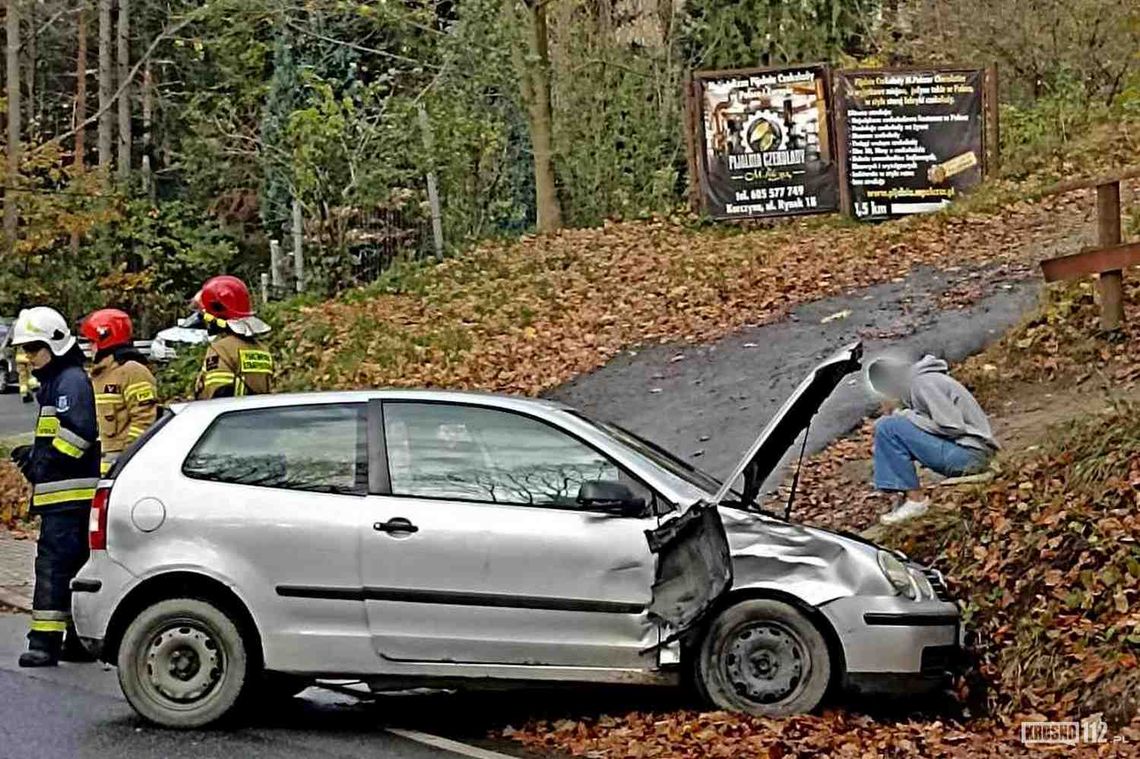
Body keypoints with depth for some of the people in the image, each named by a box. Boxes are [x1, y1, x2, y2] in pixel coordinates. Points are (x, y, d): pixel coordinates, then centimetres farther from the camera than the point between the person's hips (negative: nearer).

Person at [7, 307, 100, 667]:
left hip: (69, 494, -11)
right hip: (62, 494, 11)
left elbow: (79, 433, -22)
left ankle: (45, 641, -17)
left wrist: (42, 461, -16)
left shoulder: (72, 381, -10)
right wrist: (34, 454, 14)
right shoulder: (54, 382, 22)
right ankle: (81, 641, 17)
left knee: (53, 563, -14)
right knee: (75, 566, 12)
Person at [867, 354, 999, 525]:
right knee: (885, 427, 11)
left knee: (888, 428, -17)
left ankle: (914, 500, -11)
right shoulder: (914, 382, 14)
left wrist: (911, 418, -10)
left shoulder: (925, 384, -15)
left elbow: (953, 428, -19)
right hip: (958, 452, 10)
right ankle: (905, 496, 6)